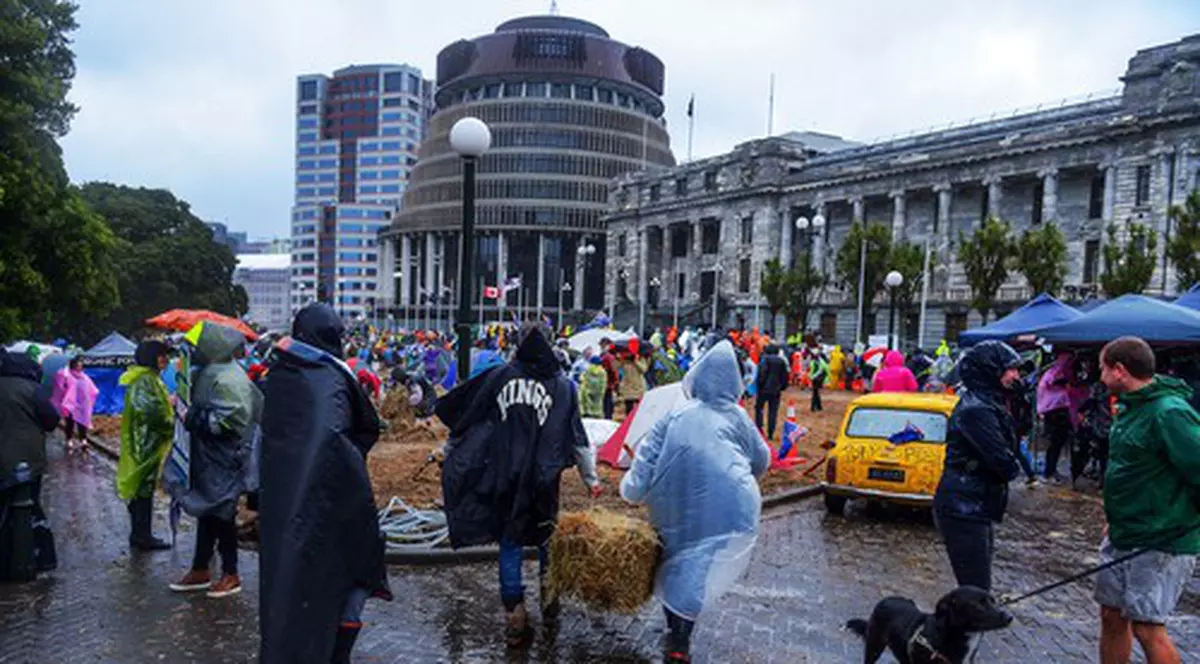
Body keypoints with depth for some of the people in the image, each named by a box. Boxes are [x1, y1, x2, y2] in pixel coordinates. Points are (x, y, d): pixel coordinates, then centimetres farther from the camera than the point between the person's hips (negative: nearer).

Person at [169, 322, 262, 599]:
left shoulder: (227, 378, -21)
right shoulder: (207, 372, 10)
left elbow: (229, 421, -27)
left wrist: (192, 418, -19)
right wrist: (184, 407, 7)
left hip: (223, 461, -9)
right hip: (206, 457, 9)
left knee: (220, 514, 1)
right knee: (206, 513, 16)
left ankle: (230, 575, 15)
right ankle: (200, 571, 28)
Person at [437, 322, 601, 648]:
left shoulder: (500, 376, -3)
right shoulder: (562, 386, -2)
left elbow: (466, 418, 2)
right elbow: (578, 440, -1)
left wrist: (450, 450, 17)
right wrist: (591, 479, 8)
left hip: (503, 477, 0)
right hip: (543, 478, 0)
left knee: (509, 542, 8)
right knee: (546, 538, 21)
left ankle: (515, 616, 6)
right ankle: (549, 599, 34)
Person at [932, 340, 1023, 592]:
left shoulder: (986, 404, 13)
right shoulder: (976, 409, -19)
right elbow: (1005, 464, -20)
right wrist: (1014, 466, 0)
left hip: (976, 509, 10)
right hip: (964, 511, -10)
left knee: (977, 588, 17)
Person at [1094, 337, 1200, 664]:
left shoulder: (1170, 413, -21)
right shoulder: (1130, 407, 10)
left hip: (1161, 543, -9)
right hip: (1123, 537, 9)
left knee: (1147, 627, -3)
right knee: (1112, 616, 15)